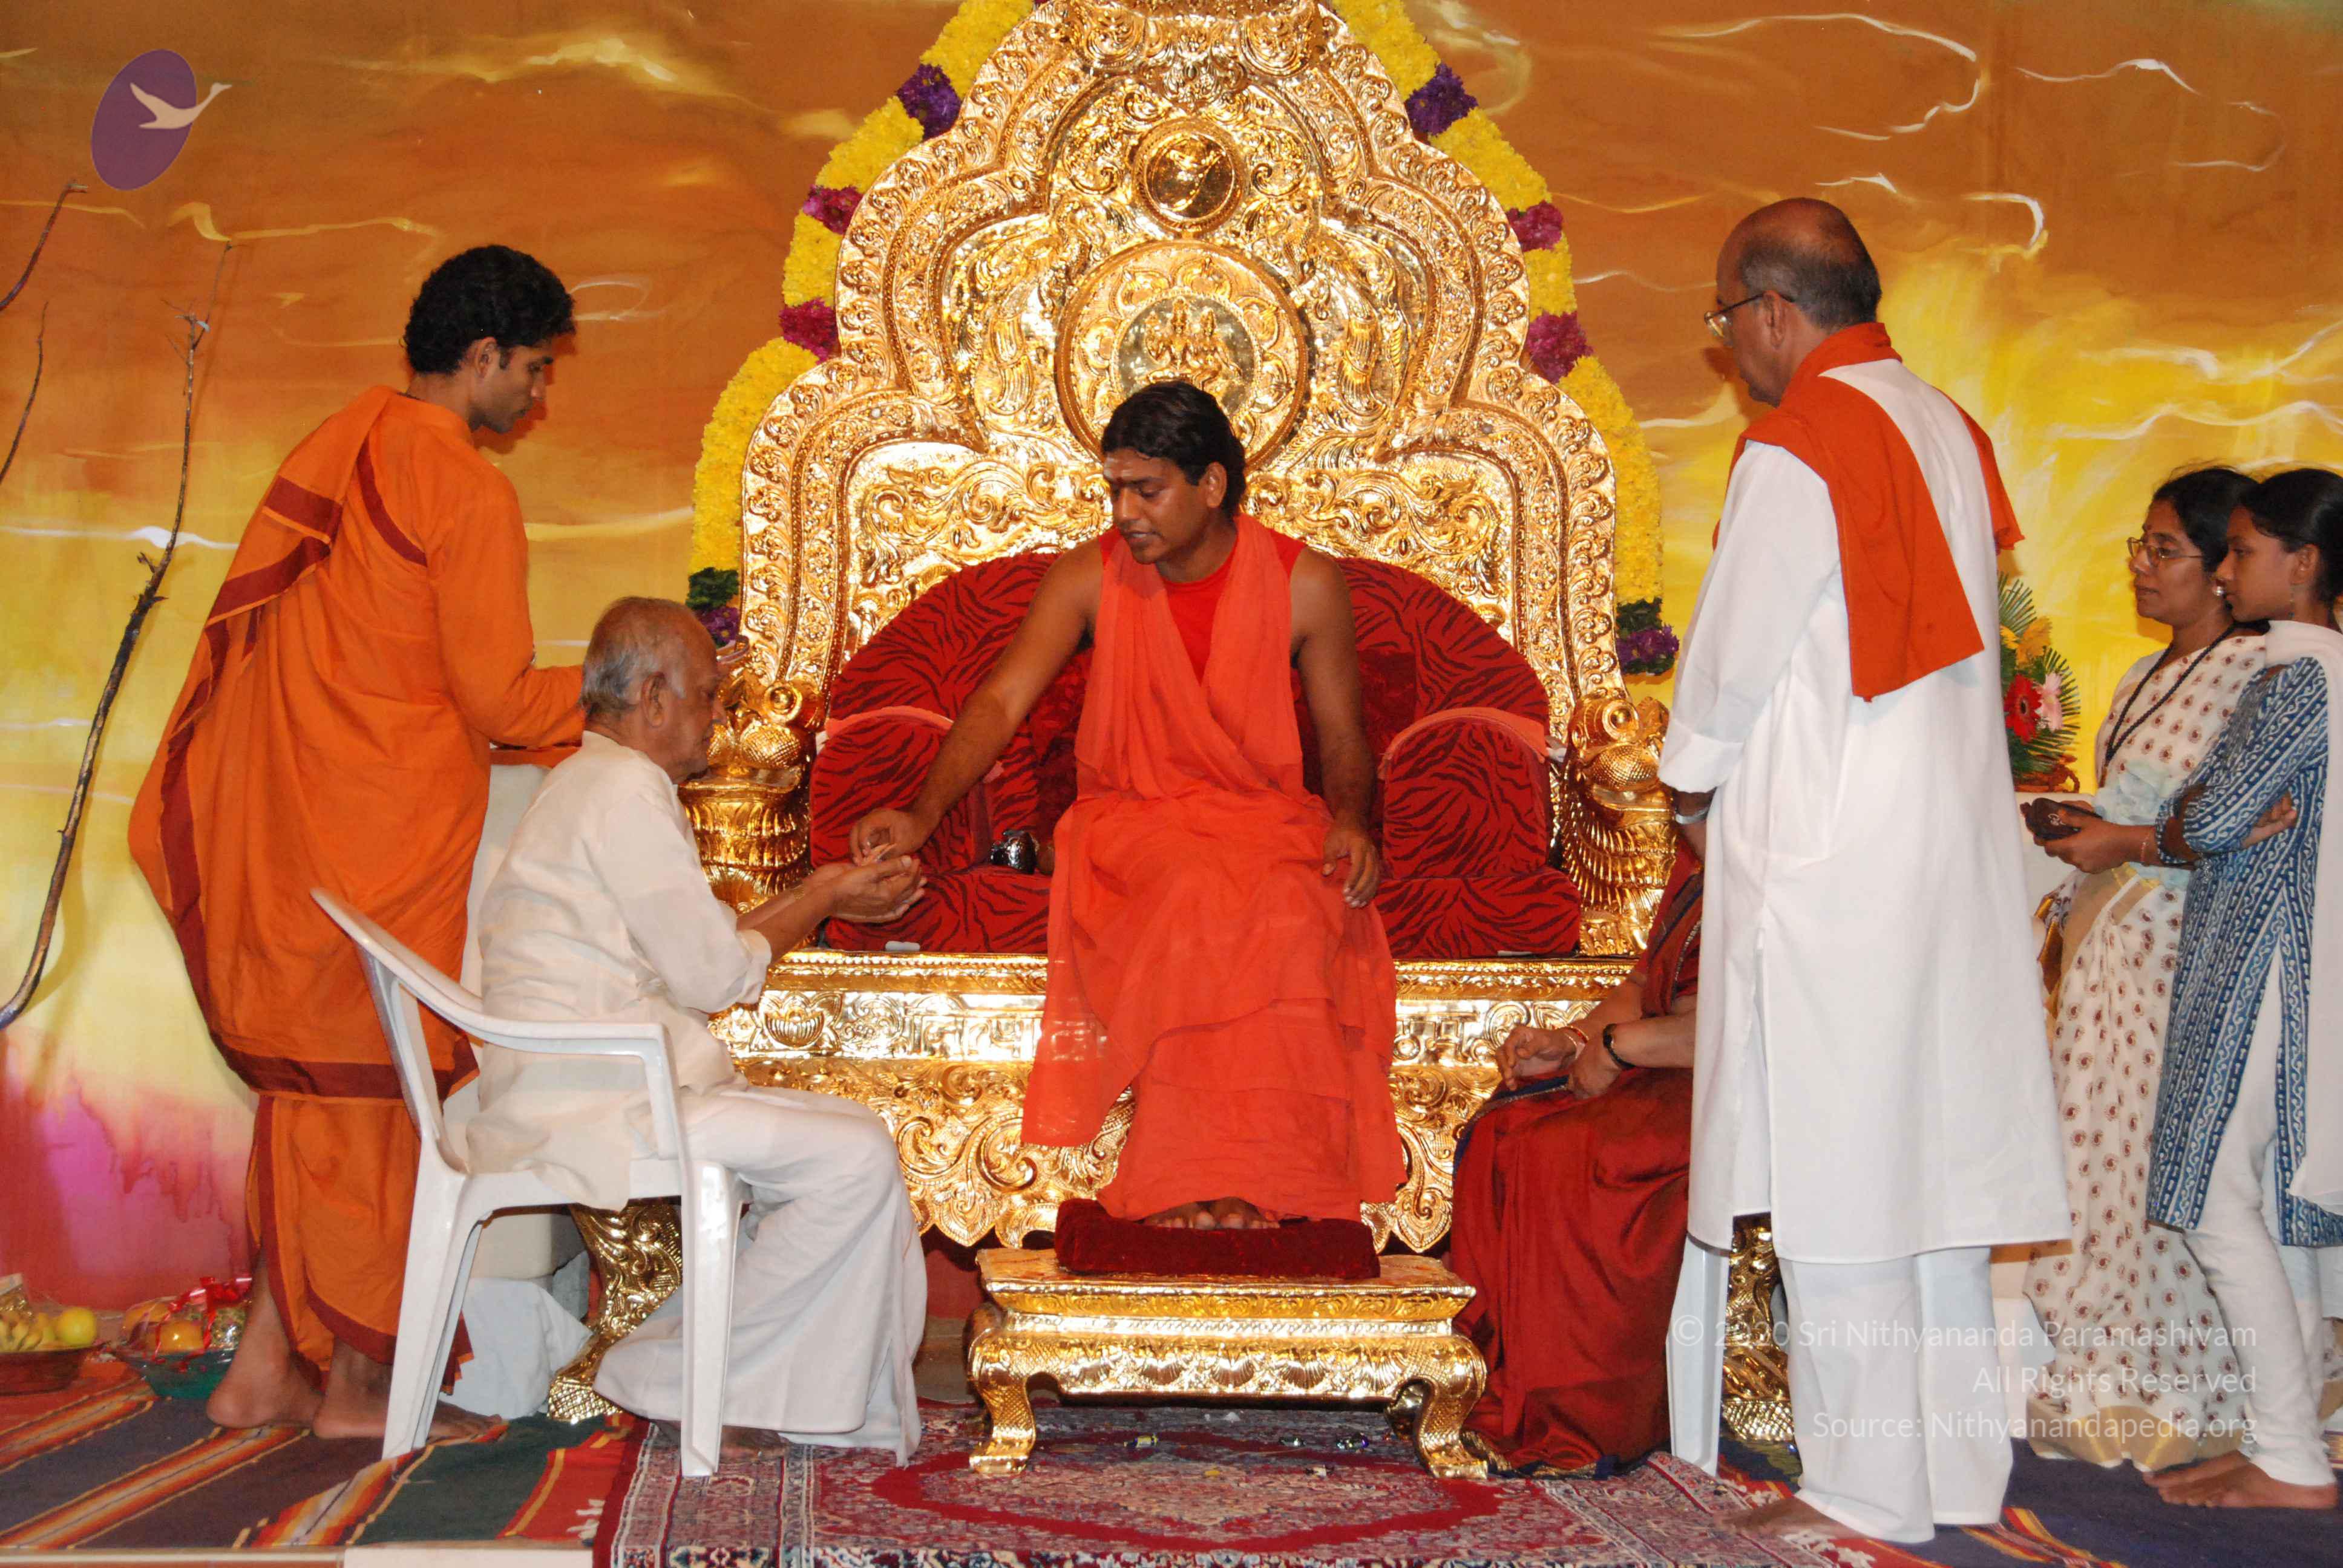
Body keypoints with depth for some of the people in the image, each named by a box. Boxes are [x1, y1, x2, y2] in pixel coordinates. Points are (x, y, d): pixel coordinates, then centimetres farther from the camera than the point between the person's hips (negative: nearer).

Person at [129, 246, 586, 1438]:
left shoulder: (336, 447, 11)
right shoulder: (470, 492, -13)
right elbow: (499, 697, -14)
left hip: (284, 818, 8)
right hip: (393, 830, -8)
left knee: (312, 1082, 14)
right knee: (381, 1086, 3)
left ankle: (268, 1364, 17)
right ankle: (355, 1383, 11)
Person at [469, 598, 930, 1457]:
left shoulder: (590, 784, 22)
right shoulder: (627, 789, -12)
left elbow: (695, 947, 23)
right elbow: (715, 974, -13)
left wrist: (821, 895, 21)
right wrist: (823, 902, 3)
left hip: (592, 1088, 11)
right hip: (588, 1107, -11)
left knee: (856, 1141, 9)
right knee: (854, 1159, -18)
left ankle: (860, 1416, 6)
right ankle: (676, 1378, -6)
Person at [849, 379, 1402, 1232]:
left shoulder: (1306, 584, 1)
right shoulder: (1090, 578, 1)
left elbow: (1342, 736, 8)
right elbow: (1001, 701, -8)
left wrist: (1350, 820, -15)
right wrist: (923, 812, -24)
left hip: (1266, 819, 1)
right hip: (1130, 820, 0)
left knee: (1286, 909, -36)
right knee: (1199, 896, -36)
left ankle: (1213, 1179, -32)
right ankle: (1218, 1184, -32)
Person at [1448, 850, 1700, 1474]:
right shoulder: (1695, 864, 17)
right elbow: (1644, 987, 25)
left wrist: (1620, 1044, -15)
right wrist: (1571, 1041, 7)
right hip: (1660, 1077, 10)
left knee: (1564, 1156, -26)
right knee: (1501, 1134, -3)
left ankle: (1571, 1421, -15)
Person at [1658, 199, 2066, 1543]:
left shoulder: (1800, 445, -13)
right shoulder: (1948, 429, 11)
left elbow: (1736, 647, -10)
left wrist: (1694, 780, 9)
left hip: (1825, 844, -8)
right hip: (1956, 833, 8)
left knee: (1836, 1165, -1)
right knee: (1937, 1149, 12)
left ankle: (1869, 1484, 5)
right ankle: (1965, 1464, 19)